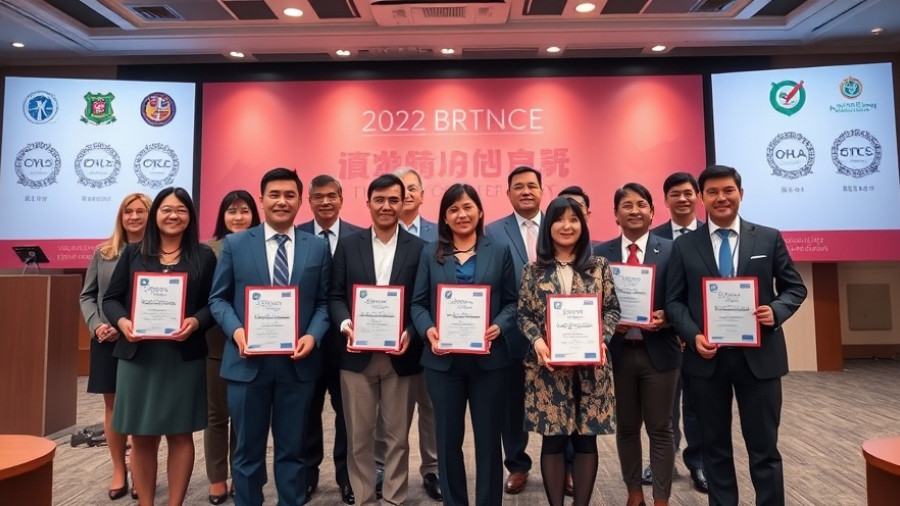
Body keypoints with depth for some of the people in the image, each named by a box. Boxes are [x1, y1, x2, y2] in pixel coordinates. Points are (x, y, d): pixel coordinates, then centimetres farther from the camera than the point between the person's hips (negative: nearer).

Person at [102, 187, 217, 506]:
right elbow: (111, 298, 8)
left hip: (184, 357, -1)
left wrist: (196, 322, -19)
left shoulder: (203, 256, 4)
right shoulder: (133, 253, 9)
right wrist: (122, 322, -12)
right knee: (142, 437, 9)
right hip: (138, 355, 2)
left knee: (180, 434, 7)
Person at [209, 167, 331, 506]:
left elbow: (324, 302, 4)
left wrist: (313, 336, -13)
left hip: (298, 362, 1)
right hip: (247, 361, 0)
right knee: (248, 449, 14)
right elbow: (218, 298, 4)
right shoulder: (235, 244, 3)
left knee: (292, 449, 14)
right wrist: (236, 330, -14)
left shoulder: (318, 248, 5)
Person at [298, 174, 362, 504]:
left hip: (346, 335, -1)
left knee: (346, 409, 11)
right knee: (307, 409, 15)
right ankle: (307, 474, 33)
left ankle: (346, 476, 28)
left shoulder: (360, 238, -2)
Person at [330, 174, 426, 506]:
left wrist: (410, 333, -17)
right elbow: (335, 296, 4)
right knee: (359, 436, 11)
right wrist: (345, 324, -14)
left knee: (397, 436, 12)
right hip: (357, 355, 1)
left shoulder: (419, 248, 1)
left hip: (401, 355, -1)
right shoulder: (348, 245, 5)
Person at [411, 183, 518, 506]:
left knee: (488, 436, 10)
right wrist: (428, 330, -15)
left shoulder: (499, 252, 6)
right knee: (448, 437, 12)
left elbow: (511, 302, 4)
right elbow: (418, 303, 4)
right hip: (443, 359, 1)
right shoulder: (431, 254, 7)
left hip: (489, 359, 0)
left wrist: (500, 326, -15)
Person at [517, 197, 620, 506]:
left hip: (591, 367, 1)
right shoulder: (534, 270, 4)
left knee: (586, 439, 9)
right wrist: (537, 340, -14)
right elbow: (523, 314, 3)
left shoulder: (599, 266, 6)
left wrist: (602, 339, -11)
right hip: (548, 367, -1)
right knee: (553, 440, 6)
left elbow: (612, 309, 5)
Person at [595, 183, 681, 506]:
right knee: (626, 427, 15)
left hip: (658, 351, -1)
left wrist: (665, 318, -19)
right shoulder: (600, 253, 2)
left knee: (660, 429, 10)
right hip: (618, 352, 2)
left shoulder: (671, 251, -1)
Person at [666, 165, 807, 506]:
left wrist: (776, 310, -14)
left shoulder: (769, 238, 4)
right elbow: (674, 301, 2)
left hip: (759, 356, 0)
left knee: (764, 448, 9)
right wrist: (694, 335, -14)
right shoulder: (684, 246, 3)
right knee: (715, 447, 14)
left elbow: (795, 288, 7)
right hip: (706, 357, 1)